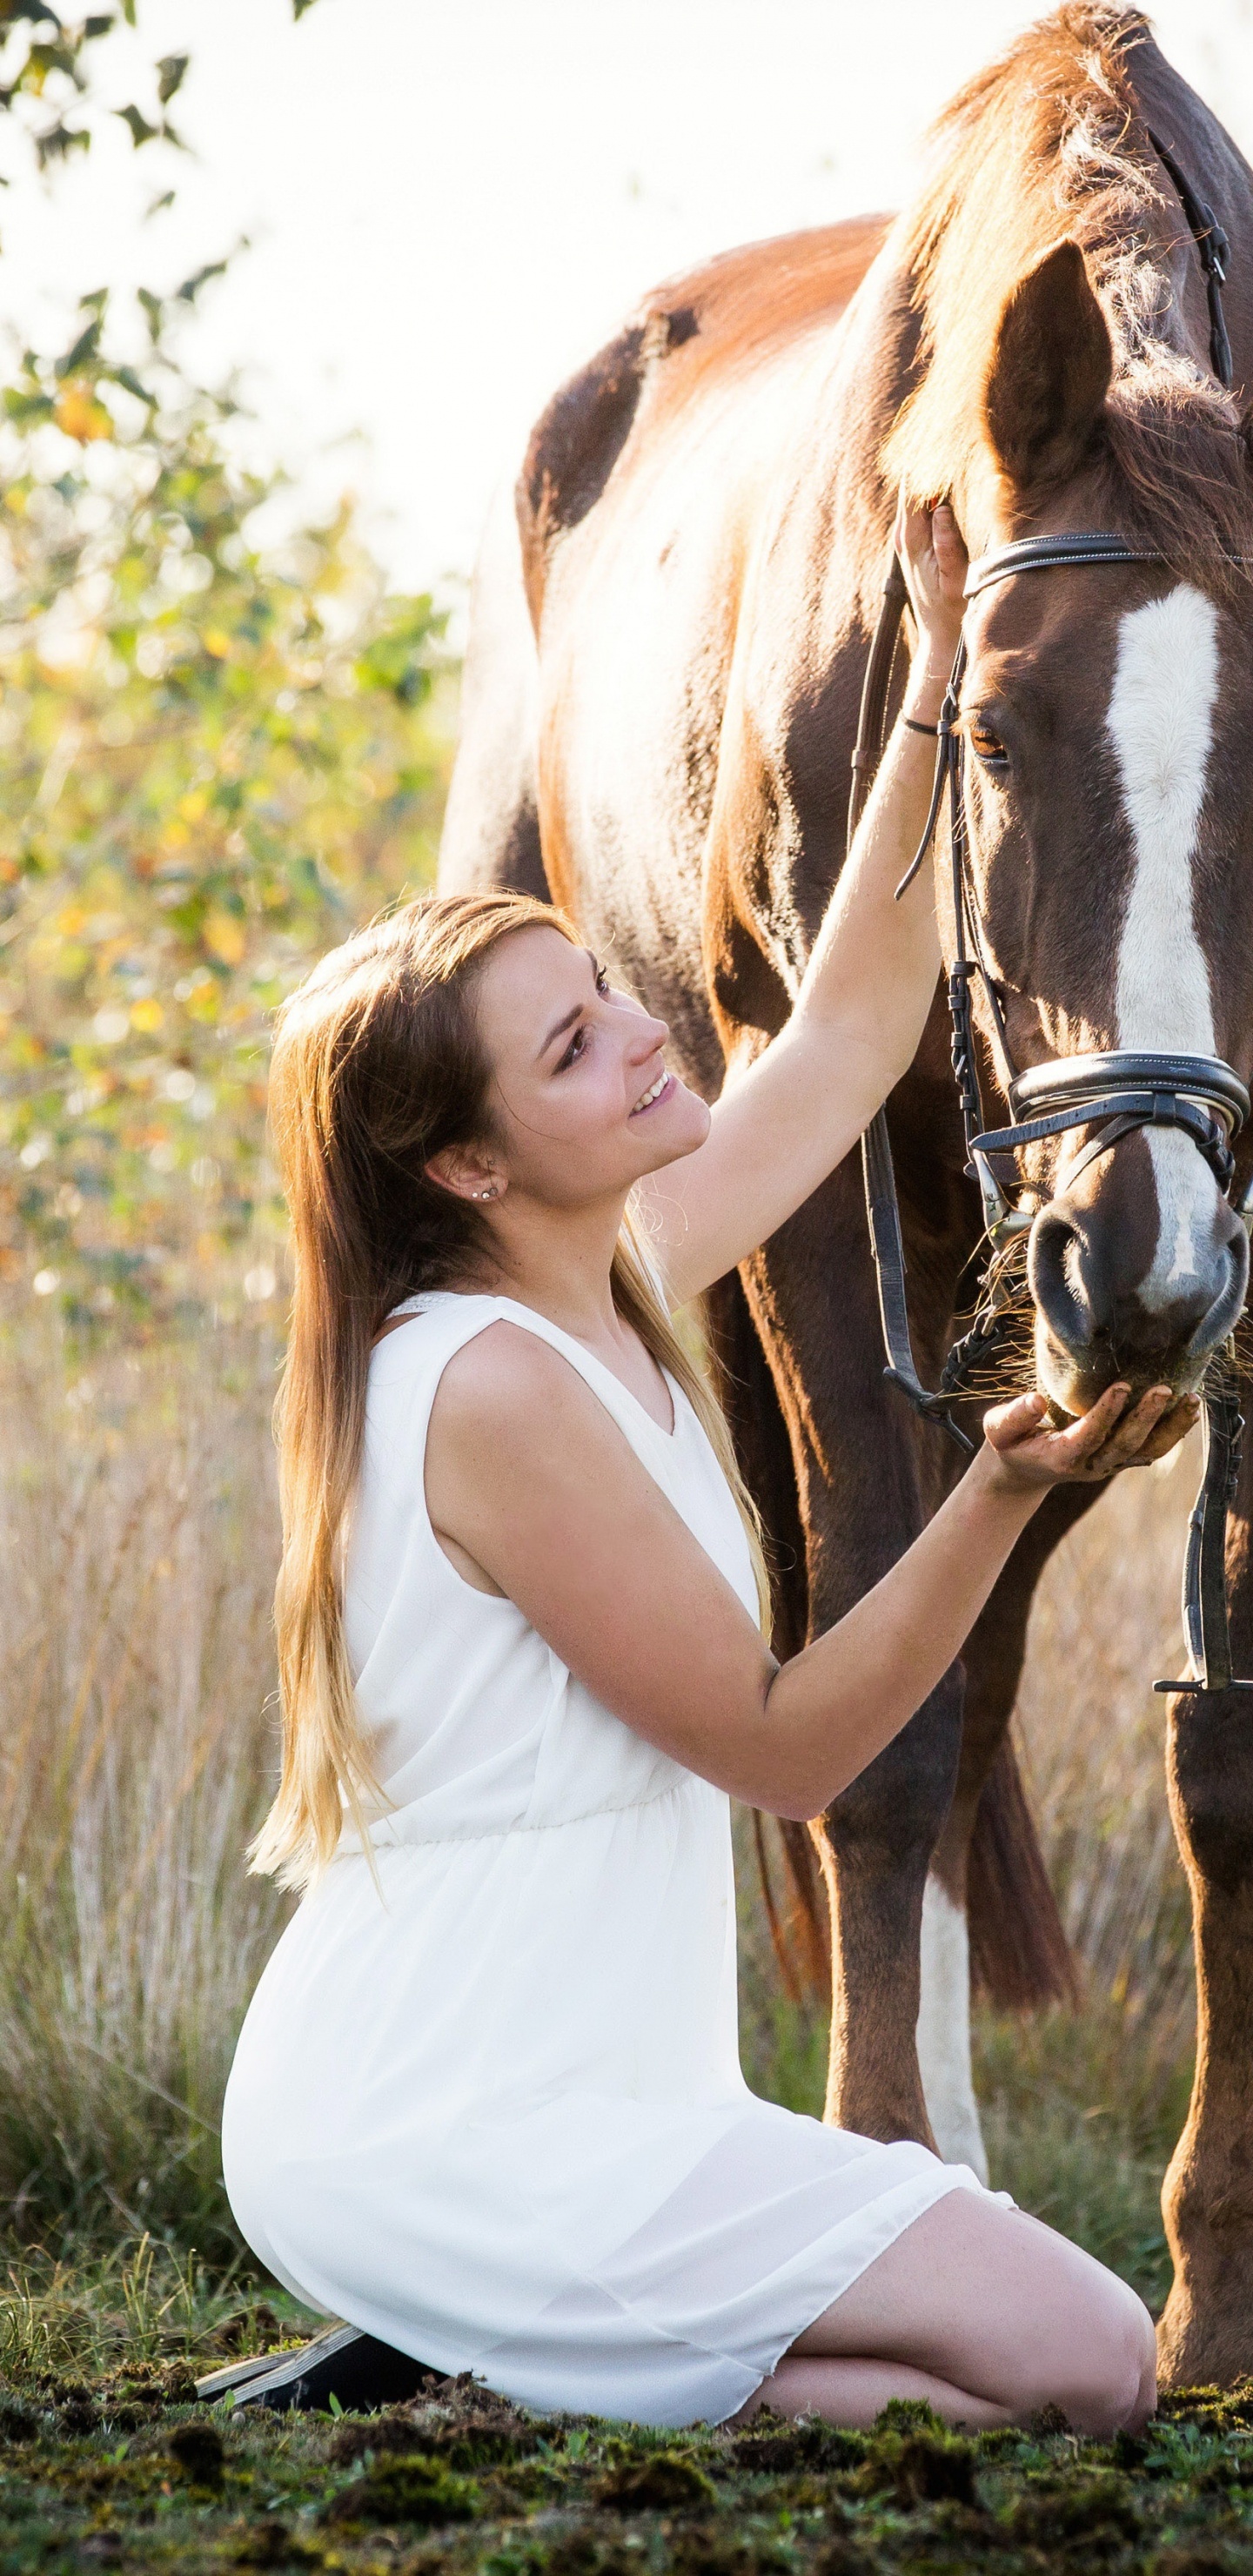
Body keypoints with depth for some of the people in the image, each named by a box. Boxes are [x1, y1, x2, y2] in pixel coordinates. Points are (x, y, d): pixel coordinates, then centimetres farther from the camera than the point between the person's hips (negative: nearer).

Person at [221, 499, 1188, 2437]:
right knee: (1082, 2365, -14)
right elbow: (783, 1744, -14)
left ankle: (465, 2355, 7)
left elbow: (856, 1021, 22)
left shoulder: (619, 1293, 8)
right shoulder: (499, 1389, -18)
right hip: (443, 2150, -10)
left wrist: (944, 682, 19)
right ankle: (475, 2401, -10)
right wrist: (1006, 1493, -22)